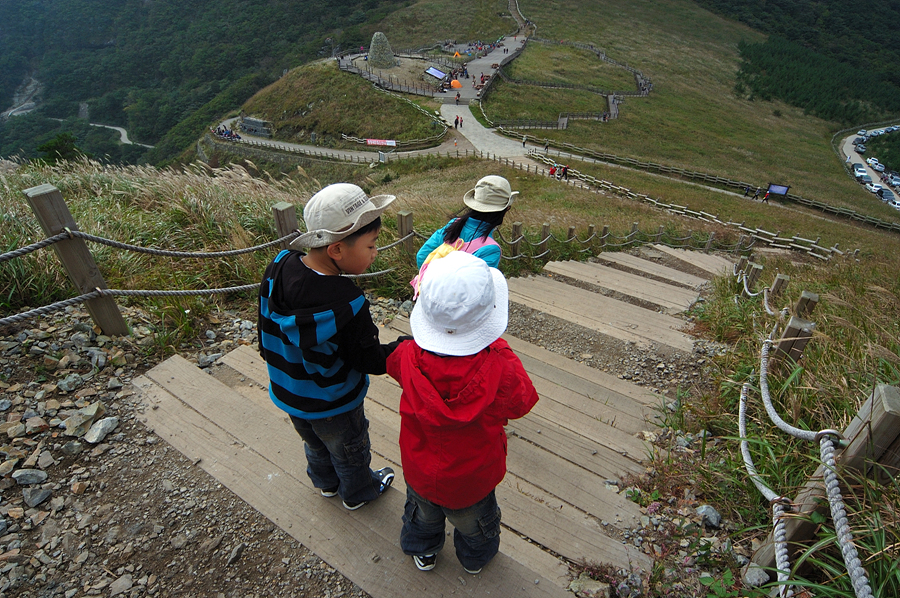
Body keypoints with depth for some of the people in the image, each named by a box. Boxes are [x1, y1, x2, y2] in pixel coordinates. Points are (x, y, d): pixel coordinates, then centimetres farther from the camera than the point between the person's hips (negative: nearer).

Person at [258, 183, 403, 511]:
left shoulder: (278, 267, -19)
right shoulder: (347, 305, -38)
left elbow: (267, 337, -5)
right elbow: (369, 361, -24)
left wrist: (274, 361, 13)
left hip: (285, 394, 6)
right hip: (333, 407, -6)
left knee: (315, 444, 33)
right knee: (350, 451, 25)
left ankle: (327, 483, 62)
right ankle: (359, 492, 54)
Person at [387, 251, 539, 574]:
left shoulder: (409, 357, -31)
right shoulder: (499, 369, -38)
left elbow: (390, 360, -5)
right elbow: (522, 402, -16)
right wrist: (502, 353, -10)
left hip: (420, 471, 2)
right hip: (473, 477, -1)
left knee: (423, 512, 34)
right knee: (474, 519, 32)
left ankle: (423, 552, 63)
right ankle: (475, 559, 62)